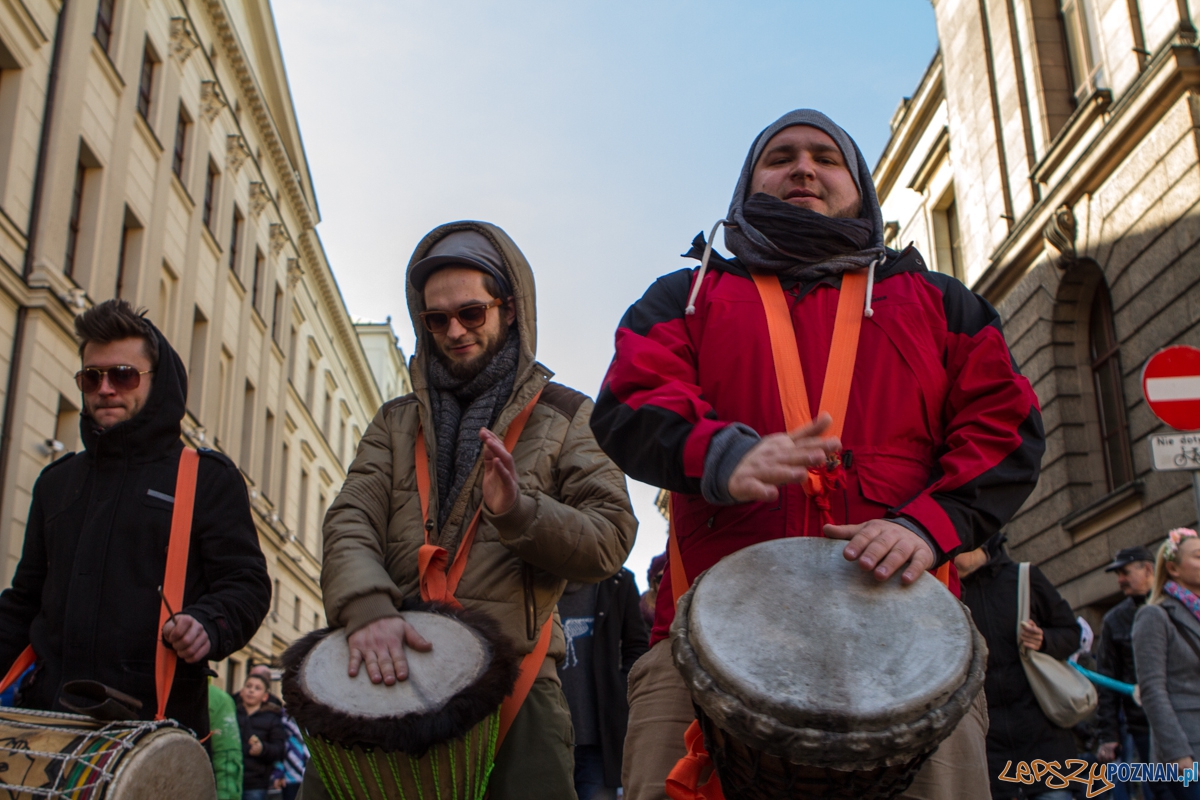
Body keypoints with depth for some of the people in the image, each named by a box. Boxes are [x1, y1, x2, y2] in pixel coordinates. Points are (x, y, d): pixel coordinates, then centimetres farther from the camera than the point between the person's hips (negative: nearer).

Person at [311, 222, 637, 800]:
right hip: (390, 668, 3)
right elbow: (351, 525, 3)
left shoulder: (564, 417, 10)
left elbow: (609, 541, 0)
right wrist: (366, 605, -18)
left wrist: (520, 510, -19)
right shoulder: (397, 422, 18)